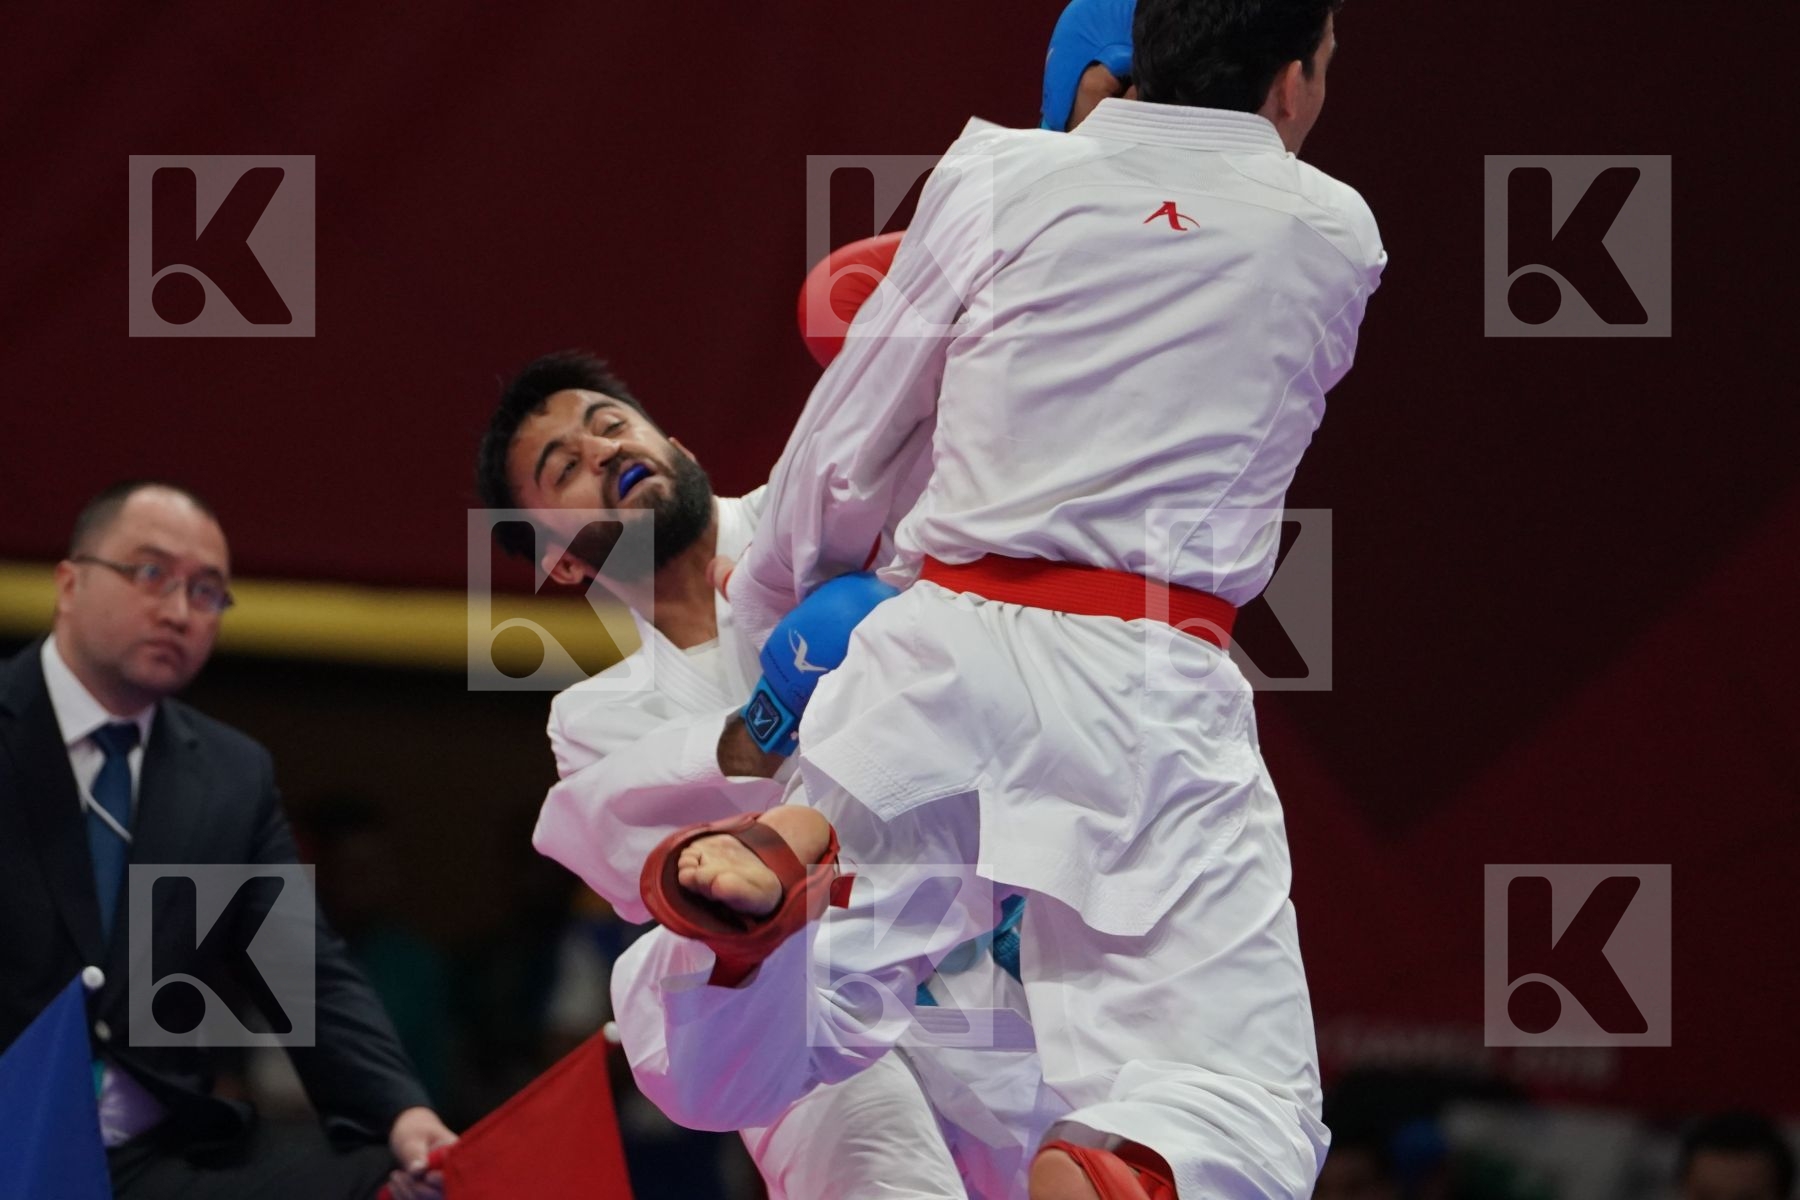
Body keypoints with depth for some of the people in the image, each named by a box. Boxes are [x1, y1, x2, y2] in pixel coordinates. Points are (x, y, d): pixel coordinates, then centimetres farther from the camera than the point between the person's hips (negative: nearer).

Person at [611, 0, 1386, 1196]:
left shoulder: (1001, 179, 7)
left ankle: (770, 864, -30)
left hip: (946, 650, 1)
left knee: (713, 1073, 5)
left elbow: (848, 456, 14)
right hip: (1152, 694, -1)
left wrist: (765, 611, 31)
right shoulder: (1336, 241, 8)